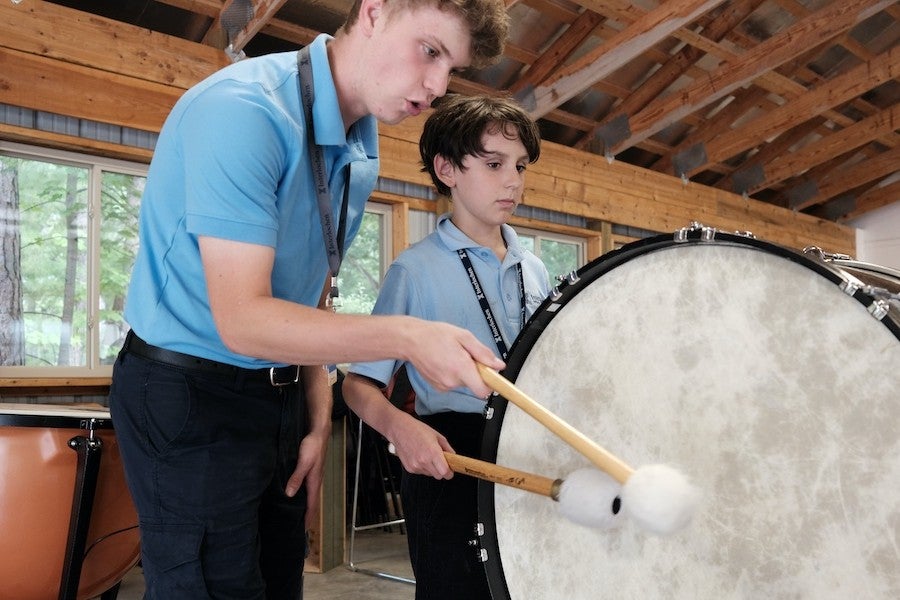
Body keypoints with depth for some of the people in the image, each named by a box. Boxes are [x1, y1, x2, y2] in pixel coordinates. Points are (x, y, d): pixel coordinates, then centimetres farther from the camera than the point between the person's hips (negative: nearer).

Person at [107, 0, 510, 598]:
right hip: (188, 396, -8)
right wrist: (407, 336, -32)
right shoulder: (243, 109, -22)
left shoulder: (361, 154, 5)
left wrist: (318, 421, 4)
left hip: (283, 395, 8)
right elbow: (242, 320, -26)